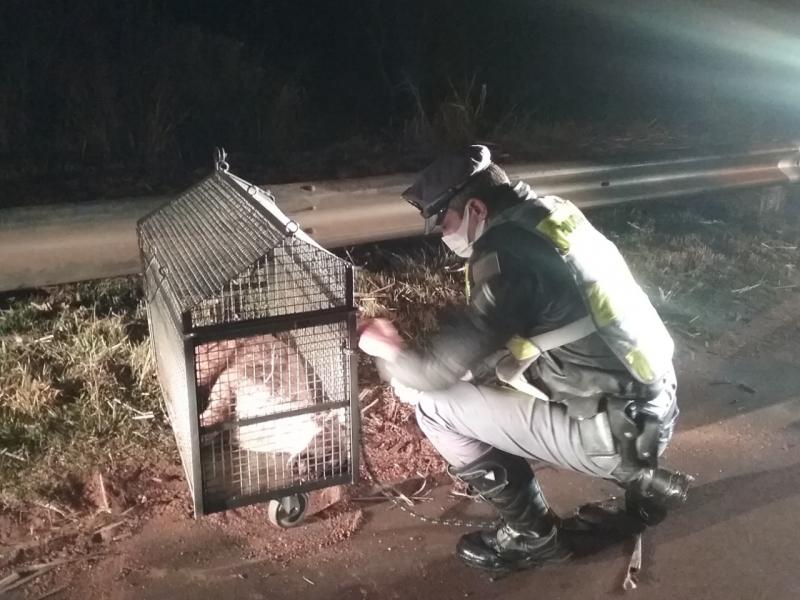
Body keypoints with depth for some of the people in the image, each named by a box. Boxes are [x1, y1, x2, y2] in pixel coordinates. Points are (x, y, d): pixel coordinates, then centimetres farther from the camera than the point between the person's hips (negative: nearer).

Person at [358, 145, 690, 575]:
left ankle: (532, 535, 12)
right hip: (654, 411, 9)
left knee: (433, 403, -5)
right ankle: (643, 481, 25)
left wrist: (385, 348, 2)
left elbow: (434, 372, -17)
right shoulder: (552, 216, 7)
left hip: (617, 432, -8)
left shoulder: (507, 251, -19)